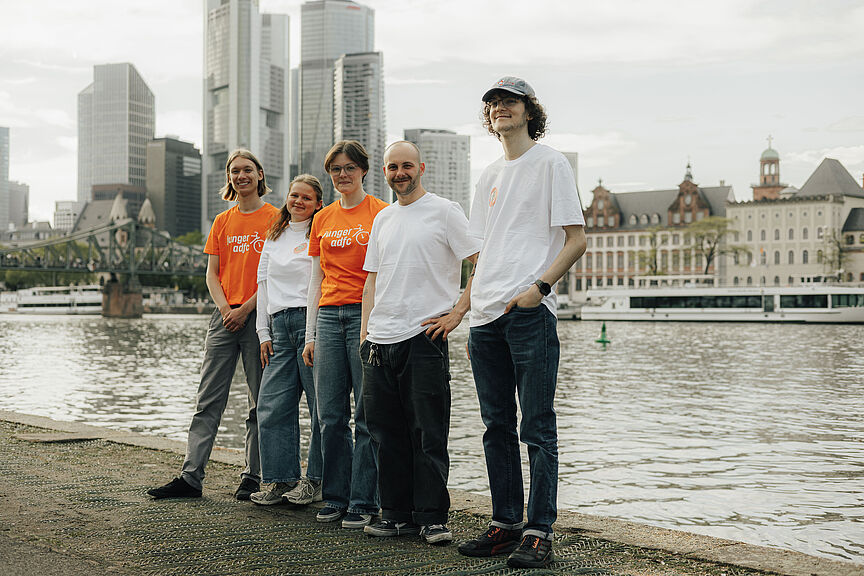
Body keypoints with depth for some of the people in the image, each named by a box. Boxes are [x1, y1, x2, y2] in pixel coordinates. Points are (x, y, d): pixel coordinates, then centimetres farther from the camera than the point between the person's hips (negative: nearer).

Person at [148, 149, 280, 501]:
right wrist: (224, 307, -5)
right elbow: (212, 273, 12)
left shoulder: (274, 218, 1)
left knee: (260, 402, 2)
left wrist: (246, 308, -12)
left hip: (259, 314, -4)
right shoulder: (222, 221, 14)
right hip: (225, 315, 4)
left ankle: (253, 478, 10)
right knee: (208, 400, 1)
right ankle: (191, 477, 2)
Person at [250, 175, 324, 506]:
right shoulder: (274, 237, 20)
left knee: (320, 404, -3)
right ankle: (282, 480, 8)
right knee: (272, 405, 1)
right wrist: (263, 332, 12)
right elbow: (264, 283, 20)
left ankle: (316, 480, 5)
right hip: (279, 325, 6)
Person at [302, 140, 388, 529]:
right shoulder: (323, 219, 15)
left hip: (367, 314, -5)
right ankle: (335, 496, 15)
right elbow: (316, 280, 17)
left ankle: (363, 501, 3)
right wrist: (310, 335, 12)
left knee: (367, 414, -3)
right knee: (331, 414, 5)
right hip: (329, 317, 5)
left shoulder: (380, 213, 1)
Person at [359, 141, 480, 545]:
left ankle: (432, 517, 3)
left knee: (429, 432, -4)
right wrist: (365, 329, 12)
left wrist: (457, 312, -10)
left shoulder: (444, 211, 0)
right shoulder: (382, 219, 19)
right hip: (380, 341, 6)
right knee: (387, 431, 8)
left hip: (424, 336, -6)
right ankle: (397, 514, 17)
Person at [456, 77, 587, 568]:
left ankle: (539, 532, -1)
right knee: (497, 425, 10)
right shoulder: (489, 177, 21)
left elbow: (576, 239, -5)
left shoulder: (550, 163, 1)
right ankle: (506, 523, 18)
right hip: (487, 315, 7)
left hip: (531, 311, -7)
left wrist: (540, 286, -16)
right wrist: (471, 311, 13)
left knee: (537, 427, -5)